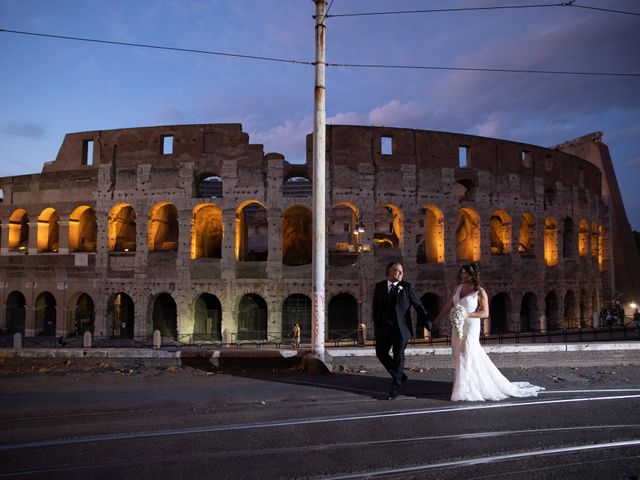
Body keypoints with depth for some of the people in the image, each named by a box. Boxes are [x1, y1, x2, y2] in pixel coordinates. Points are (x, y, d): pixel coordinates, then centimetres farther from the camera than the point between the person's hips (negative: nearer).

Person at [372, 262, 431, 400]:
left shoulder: (407, 287, 0)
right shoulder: (379, 286, 8)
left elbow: (418, 305, 1)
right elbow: (375, 307, 10)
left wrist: (427, 320, -4)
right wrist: (376, 325, 5)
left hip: (401, 328, -3)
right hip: (384, 328, 4)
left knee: (398, 357, 1)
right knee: (381, 353, 9)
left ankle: (395, 387, 15)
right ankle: (400, 376, 30)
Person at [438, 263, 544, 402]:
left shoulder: (480, 292, -9)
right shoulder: (457, 288, 7)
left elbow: (485, 313, -11)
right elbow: (449, 306, 13)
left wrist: (467, 315, -20)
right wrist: (437, 318, 13)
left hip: (471, 327, -6)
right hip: (457, 328, 6)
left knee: (467, 355, -3)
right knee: (459, 356, 9)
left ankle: (466, 390, 7)